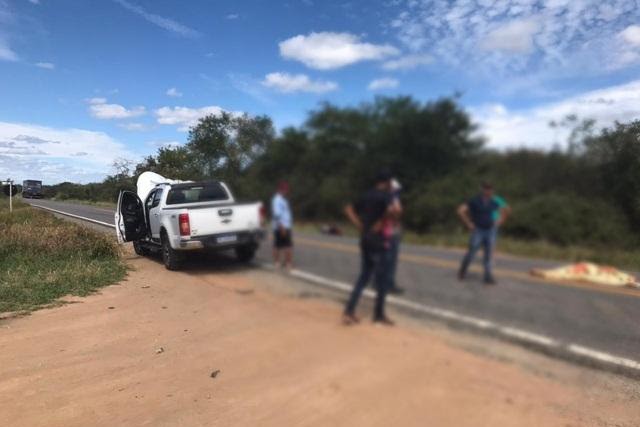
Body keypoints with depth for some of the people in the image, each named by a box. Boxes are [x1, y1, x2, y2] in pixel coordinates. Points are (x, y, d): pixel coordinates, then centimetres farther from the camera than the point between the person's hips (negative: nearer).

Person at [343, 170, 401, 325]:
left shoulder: (366, 195, 11)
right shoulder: (385, 195, -11)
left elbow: (349, 209, 17)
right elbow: (394, 210, -31)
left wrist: (360, 225, 8)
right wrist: (382, 221, -15)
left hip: (365, 241, 7)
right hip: (378, 242, -7)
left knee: (364, 276, 15)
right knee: (382, 279, 7)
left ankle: (349, 311, 10)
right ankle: (379, 315, 18)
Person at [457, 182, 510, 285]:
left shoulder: (494, 202, 3)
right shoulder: (474, 201, -9)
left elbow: (506, 209, 19)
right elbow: (460, 211, -14)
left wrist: (500, 221, 9)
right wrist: (468, 224, -12)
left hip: (491, 231, 3)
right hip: (478, 231, -3)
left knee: (488, 255, -1)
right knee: (471, 254, 3)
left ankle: (488, 277, 3)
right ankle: (462, 271, 26)